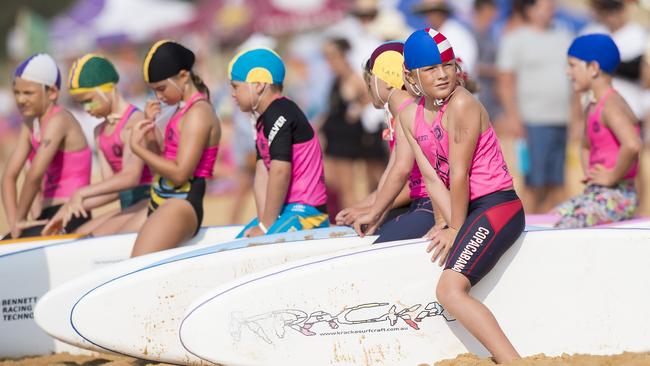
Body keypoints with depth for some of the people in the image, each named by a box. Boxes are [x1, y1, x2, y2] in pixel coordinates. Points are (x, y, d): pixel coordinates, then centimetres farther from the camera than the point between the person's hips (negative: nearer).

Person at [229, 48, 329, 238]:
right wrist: (262, 222, -1)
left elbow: (281, 171, -22)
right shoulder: (264, 119, 19)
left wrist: (266, 226, -17)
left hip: (305, 210, -11)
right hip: (288, 209, 11)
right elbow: (262, 174, 10)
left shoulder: (278, 115, -14)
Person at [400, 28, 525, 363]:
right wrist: (452, 225, -12)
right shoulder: (410, 116, 5)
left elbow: (459, 175, -16)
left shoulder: (462, 104, -18)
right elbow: (432, 177, 0)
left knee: (449, 290, -24)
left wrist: (456, 230, -9)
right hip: (467, 211, 9)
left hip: (497, 207, -9)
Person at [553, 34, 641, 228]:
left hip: (616, 196, -10)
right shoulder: (593, 108, 17)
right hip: (595, 193, 10)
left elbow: (632, 145, -33)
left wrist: (612, 177, -20)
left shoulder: (611, 106, -15)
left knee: (561, 228, -22)